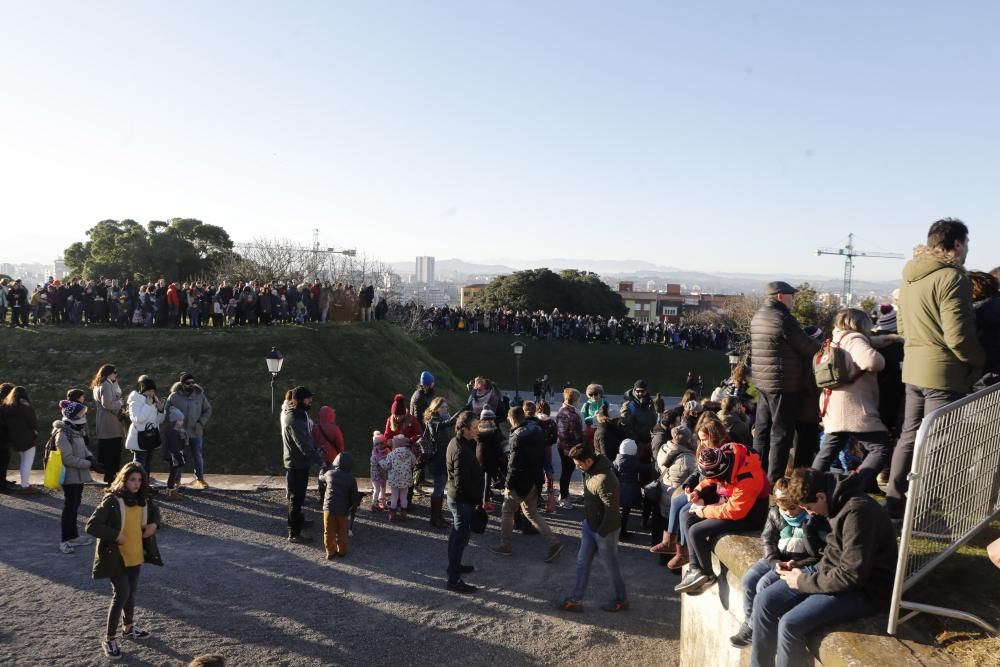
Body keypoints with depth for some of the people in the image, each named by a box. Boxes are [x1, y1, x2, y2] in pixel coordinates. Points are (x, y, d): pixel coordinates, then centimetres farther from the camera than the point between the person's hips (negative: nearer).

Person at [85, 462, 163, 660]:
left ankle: (128, 628, 38)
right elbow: (91, 526, -21)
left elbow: (155, 510, 20)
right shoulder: (111, 501, -19)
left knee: (131, 592, 19)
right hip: (116, 556, -6)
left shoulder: (144, 499, 0)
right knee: (121, 594, -7)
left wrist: (154, 524, 1)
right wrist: (115, 535, -24)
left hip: (136, 554, 6)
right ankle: (109, 639, 7)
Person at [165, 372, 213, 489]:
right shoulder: (174, 396, -6)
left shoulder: (200, 395, 0)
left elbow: (208, 410, 7)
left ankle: (200, 478, 16)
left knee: (198, 456, 5)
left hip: (196, 432, 1)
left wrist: (201, 422, -4)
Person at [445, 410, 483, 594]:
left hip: (455, 497, 10)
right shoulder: (461, 451, -27)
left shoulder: (456, 443, 5)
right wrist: (479, 497, -16)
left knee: (456, 534, 23)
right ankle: (454, 580, 3)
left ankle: (455, 566, 39)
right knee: (461, 537, -3)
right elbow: (462, 483, -27)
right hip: (463, 500, -10)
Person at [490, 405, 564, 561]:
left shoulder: (518, 436, -22)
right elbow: (542, 456, 11)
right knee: (531, 513, 18)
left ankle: (505, 546, 23)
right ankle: (554, 542, 10)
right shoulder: (537, 429, 3)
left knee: (507, 512, 12)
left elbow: (514, 465, -22)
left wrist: (508, 485, -13)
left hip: (521, 482, -8)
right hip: (535, 481, 8)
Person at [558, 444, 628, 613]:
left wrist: (602, 532, -20)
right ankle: (576, 600, 22)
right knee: (582, 562, 13)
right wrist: (585, 521, 15)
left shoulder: (604, 480, -32)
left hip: (604, 530, -9)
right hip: (590, 526, 9)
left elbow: (612, 509, -27)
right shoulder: (590, 471, -2)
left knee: (610, 564, 11)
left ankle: (621, 600, 31)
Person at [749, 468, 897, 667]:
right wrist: (800, 568, 2)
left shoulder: (857, 512, -26)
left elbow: (852, 576, -26)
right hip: (830, 572, 9)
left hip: (862, 590, -9)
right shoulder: (837, 502, 3)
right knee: (764, 601, -2)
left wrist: (803, 581, -15)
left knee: (790, 624, -24)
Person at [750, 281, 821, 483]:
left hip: (762, 381, 8)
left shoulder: (758, 317, 11)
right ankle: (774, 480, 2)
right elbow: (807, 347, -12)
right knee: (781, 433, -1)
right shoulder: (783, 318, -16)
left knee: (762, 429, 14)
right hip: (784, 384, -8)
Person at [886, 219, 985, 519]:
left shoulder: (910, 276, 10)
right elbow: (958, 336, -19)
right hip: (944, 372, -8)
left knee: (910, 435, 15)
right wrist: (981, 361, -4)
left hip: (914, 369, 8)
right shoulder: (951, 277, -16)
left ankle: (894, 504, 21)